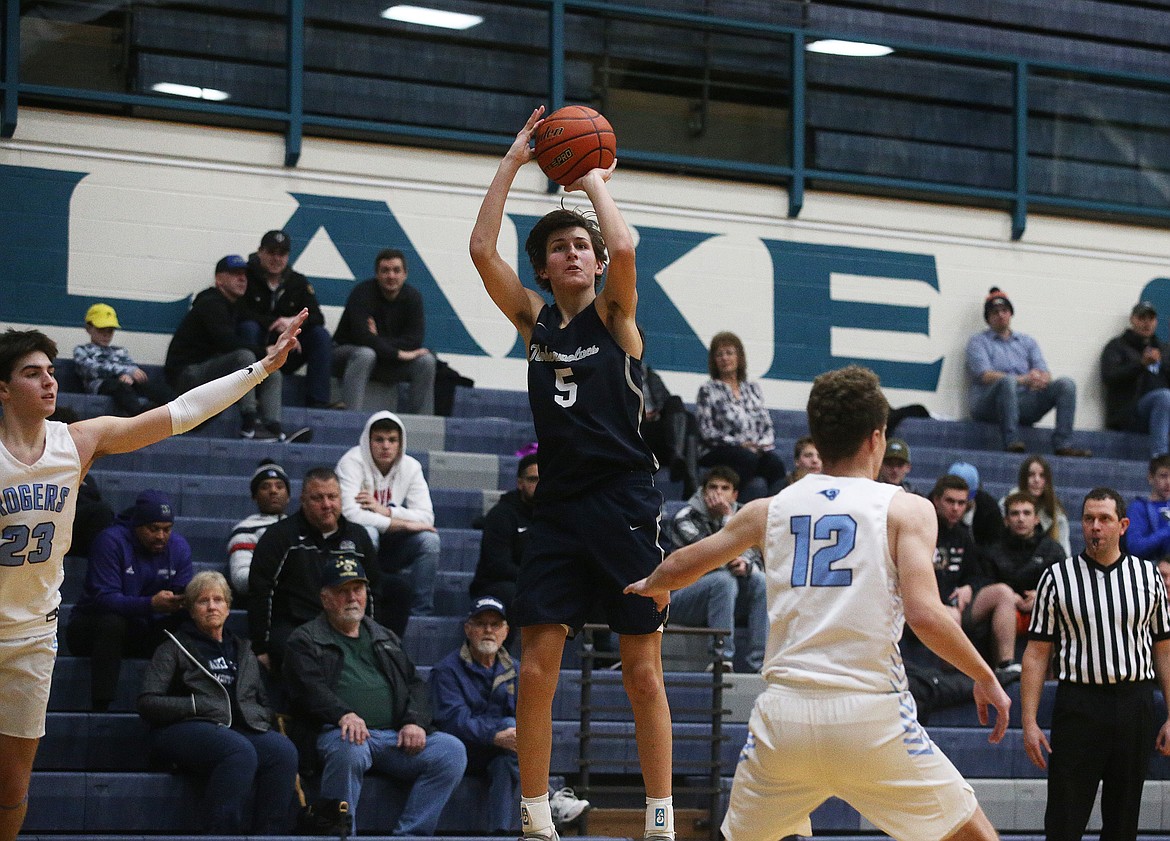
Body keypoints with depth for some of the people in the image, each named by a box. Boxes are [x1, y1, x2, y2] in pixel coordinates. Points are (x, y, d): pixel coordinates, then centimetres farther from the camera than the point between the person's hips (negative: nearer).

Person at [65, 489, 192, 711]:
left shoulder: (178, 546, 0)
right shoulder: (111, 541, -18)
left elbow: (185, 594, -4)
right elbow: (104, 598, -28)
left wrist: (185, 601, -31)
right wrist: (150, 604, -42)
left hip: (144, 630, 4)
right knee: (112, 621, -38)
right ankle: (100, 707, -39)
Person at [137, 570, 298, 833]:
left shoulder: (243, 651, 30)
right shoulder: (175, 649, 15)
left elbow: (263, 702, 31)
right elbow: (147, 703, 3)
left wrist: (263, 716, 6)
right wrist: (198, 705, -8)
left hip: (241, 728, 4)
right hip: (186, 729, -4)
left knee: (283, 750, -31)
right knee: (241, 751, -39)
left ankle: (269, 834, -36)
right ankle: (221, 833, -42)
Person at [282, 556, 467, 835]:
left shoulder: (387, 639, 30)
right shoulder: (306, 641, 14)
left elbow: (415, 686, 21)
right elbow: (308, 689, -4)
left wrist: (415, 722, -2)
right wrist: (343, 715, -24)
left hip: (397, 735, 5)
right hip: (344, 733, -5)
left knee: (451, 750, -21)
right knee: (348, 751, -40)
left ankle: (408, 834, -24)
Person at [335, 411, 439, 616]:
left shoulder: (411, 466, -2)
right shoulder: (353, 462, -16)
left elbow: (426, 517, -12)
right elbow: (351, 514, -30)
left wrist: (385, 510, -27)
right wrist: (405, 524, -27)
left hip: (390, 548, 4)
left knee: (429, 540, -21)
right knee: (367, 532, -36)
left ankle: (420, 614, -18)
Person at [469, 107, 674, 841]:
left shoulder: (615, 315, 2)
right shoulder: (534, 319, 11)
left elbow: (623, 248, -19)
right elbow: (482, 248, 0)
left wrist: (595, 183, -3)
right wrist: (514, 163, 0)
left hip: (625, 502, -3)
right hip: (560, 506, 3)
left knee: (643, 672, 0)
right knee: (537, 666, -3)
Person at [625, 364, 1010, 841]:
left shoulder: (770, 509, 12)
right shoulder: (905, 509, 1)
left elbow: (679, 568, 26)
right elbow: (924, 614, -12)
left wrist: (652, 587, 48)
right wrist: (985, 677, 2)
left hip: (785, 713, 3)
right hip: (871, 717, -3)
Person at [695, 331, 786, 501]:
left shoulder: (753, 388, 22)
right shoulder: (708, 390, 9)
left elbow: (767, 425, 18)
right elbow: (707, 432, -2)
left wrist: (765, 444, -5)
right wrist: (740, 444, -13)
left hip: (757, 450, 3)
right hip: (718, 453, -3)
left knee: (774, 461, -30)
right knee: (749, 458, -36)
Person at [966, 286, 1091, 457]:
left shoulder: (1027, 342, 24)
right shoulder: (978, 342, 10)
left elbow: (1045, 372, 10)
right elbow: (985, 376, -8)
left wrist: (1042, 379, -17)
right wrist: (1023, 380, -21)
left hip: (1023, 405, 5)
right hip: (989, 407, -5)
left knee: (1066, 384, -16)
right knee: (1007, 381, -38)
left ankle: (1062, 444, -27)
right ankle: (1011, 441, -42)